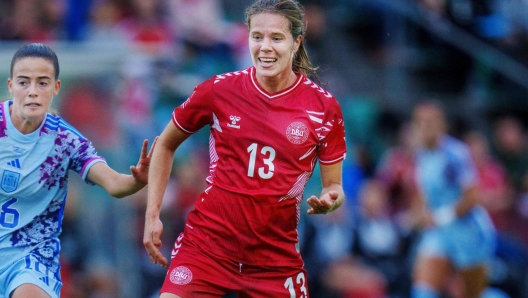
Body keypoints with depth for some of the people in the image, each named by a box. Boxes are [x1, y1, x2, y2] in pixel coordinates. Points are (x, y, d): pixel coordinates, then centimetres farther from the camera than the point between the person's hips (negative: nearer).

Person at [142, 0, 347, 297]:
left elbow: (333, 186, 4)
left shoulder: (324, 107, -4)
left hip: (276, 255, 1)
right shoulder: (219, 90, -4)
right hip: (207, 241, -1)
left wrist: (330, 200, -19)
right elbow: (166, 145, 11)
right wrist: (153, 214, 5)